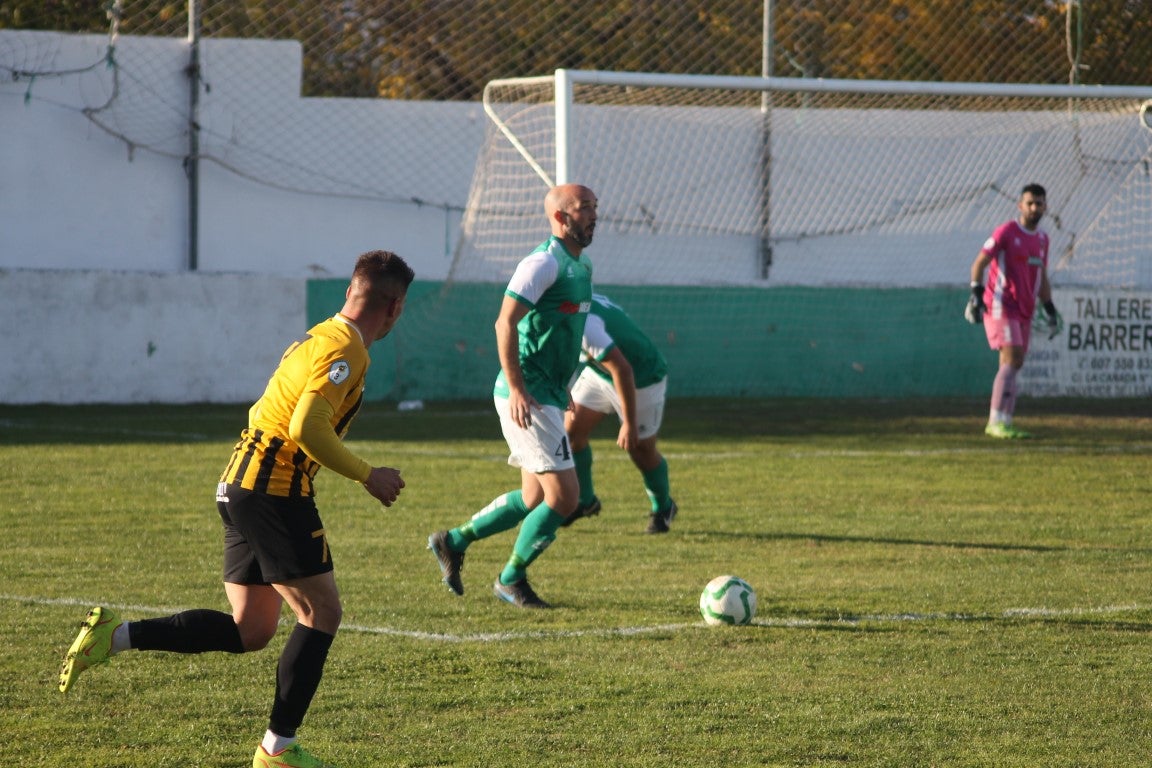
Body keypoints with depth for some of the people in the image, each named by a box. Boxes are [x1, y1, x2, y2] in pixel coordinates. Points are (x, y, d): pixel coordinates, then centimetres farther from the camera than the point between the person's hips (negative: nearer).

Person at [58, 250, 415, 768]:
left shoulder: (321, 338, 18)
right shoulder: (345, 349, -13)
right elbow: (307, 428, -24)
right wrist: (368, 477, -15)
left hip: (241, 486, 10)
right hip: (275, 488, -10)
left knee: (250, 631, 12)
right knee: (321, 614, -1)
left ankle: (113, 636, 6)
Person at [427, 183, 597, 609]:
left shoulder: (581, 266, 14)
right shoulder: (545, 262, -16)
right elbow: (505, 323, -22)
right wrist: (517, 389, -24)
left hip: (549, 396, 10)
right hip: (528, 399, -10)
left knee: (534, 499, 15)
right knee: (563, 496, -8)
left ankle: (454, 542, 27)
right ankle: (512, 580, 8)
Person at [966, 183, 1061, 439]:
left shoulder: (1042, 239, 14)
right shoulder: (1007, 231, -7)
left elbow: (1042, 278, 24)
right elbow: (979, 263, -8)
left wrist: (1049, 310, 20)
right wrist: (976, 294, -19)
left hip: (1024, 312, 7)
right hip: (1001, 307, -7)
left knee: (1014, 365, 6)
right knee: (1012, 360, -18)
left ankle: (1000, 423, 9)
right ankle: (997, 422, -20)